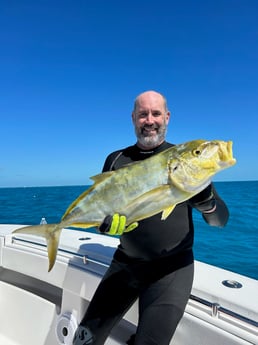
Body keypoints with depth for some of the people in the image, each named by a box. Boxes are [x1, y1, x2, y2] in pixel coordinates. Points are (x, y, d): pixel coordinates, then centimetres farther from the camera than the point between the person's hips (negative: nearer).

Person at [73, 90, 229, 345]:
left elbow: (221, 220, -6)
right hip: (125, 263, 3)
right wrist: (106, 222, -18)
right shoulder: (116, 160, 1)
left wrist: (206, 202, -29)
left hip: (172, 266, -2)